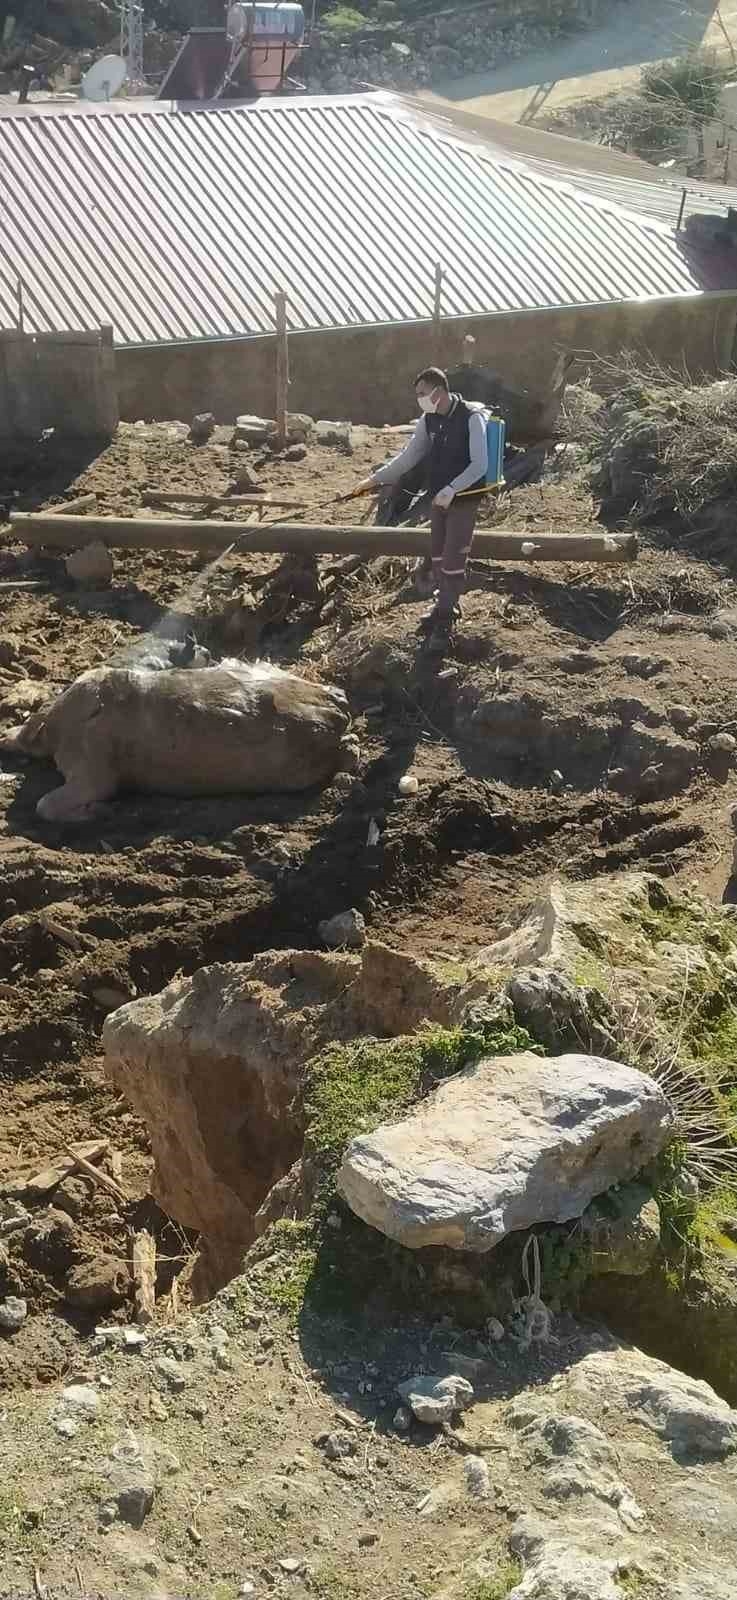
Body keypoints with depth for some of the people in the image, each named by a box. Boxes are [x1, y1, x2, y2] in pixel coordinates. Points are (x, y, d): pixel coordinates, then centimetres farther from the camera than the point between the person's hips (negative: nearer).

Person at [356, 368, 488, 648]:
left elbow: (479, 465, -21)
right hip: (439, 498, 6)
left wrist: (452, 489, -32)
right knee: (437, 556, 11)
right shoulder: (428, 419, 1)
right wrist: (377, 478, 5)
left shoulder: (471, 418, -18)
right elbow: (409, 456, 9)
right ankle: (445, 607, 29)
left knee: (453, 559, -6)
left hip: (464, 499, -6)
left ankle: (445, 621, 4)